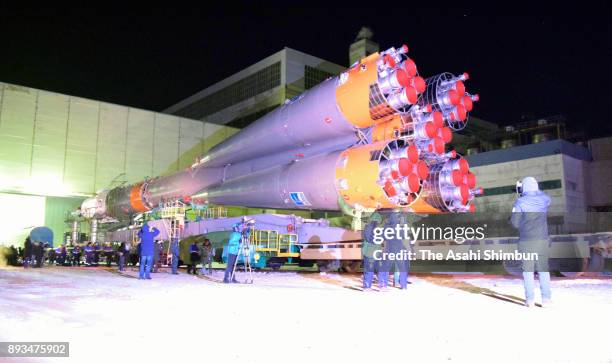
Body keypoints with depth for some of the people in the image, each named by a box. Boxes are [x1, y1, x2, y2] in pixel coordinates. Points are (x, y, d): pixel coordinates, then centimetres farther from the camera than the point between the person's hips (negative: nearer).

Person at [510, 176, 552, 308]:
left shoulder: (520, 202, -7)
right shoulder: (544, 199, 2)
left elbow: (515, 223, -7)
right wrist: (536, 191, 35)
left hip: (526, 240, -3)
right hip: (542, 239, 3)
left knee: (528, 269, 4)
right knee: (543, 269, 10)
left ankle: (530, 299, 3)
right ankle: (546, 298, 9)